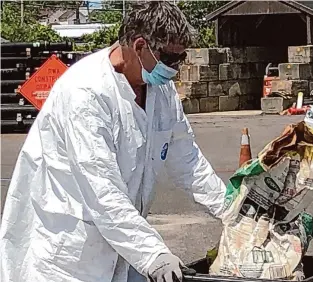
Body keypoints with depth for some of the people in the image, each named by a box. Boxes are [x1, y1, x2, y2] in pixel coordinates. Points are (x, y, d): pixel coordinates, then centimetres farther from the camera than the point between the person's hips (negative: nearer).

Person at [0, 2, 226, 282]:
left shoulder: (162, 88, 1)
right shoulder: (85, 90, -24)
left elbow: (187, 159, 12)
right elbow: (100, 188, -29)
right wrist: (153, 253, -31)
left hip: (119, 238, 7)